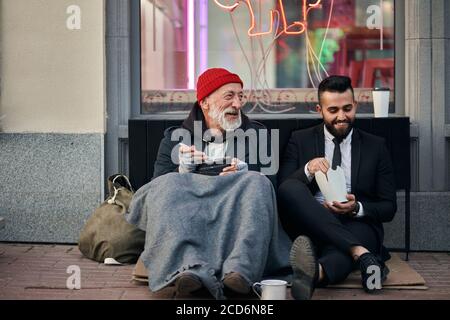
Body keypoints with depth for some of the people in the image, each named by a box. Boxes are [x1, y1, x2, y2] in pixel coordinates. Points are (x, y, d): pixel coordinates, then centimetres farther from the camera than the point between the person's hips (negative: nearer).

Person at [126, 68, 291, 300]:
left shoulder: (258, 134, 22)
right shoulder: (175, 137, 20)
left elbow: (270, 183, 10)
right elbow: (157, 186, 9)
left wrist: (244, 173, -11)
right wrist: (183, 171, -10)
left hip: (236, 215, 0)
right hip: (188, 218, 0)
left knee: (256, 182, -28)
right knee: (170, 185, -28)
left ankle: (239, 270, -50)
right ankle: (191, 270, -52)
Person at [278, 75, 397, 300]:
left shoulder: (375, 147, 13)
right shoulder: (300, 141, 13)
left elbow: (389, 208, 10)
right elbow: (281, 191, 3)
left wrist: (357, 208, -11)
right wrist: (307, 170, -16)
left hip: (356, 224, 0)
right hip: (309, 223, 1)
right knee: (290, 188, -30)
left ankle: (316, 272, -69)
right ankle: (362, 254, -41)